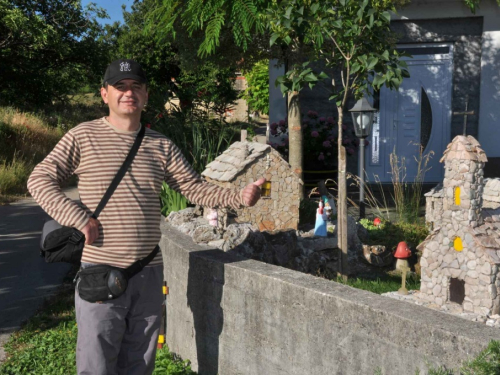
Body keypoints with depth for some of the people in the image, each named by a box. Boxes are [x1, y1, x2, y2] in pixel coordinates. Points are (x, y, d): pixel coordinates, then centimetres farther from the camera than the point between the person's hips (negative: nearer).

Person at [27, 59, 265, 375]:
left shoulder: (161, 145, 9)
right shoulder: (84, 136, -2)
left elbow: (195, 188, 6)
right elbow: (40, 180, -2)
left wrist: (238, 197, -10)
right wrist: (79, 219, -14)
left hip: (149, 274, 4)